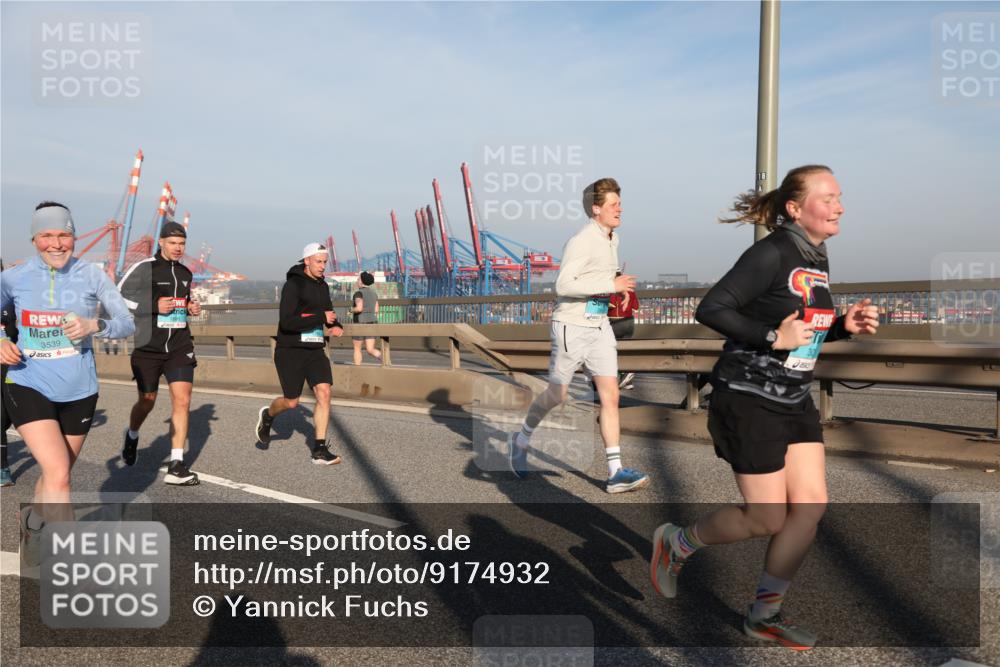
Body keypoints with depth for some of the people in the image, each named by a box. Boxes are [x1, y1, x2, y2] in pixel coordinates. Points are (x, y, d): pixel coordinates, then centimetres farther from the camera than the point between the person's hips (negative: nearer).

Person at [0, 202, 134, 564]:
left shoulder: (91, 275, -3)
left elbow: (127, 323, -4)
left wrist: (93, 325, -23)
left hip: (79, 392, 2)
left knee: (56, 475, 17)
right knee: (58, 475, -17)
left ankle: (32, 523, 49)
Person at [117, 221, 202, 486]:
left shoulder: (185, 273, 12)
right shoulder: (144, 268, -6)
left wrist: (191, 308, 6)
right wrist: (154, 306, -18)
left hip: (179, 346, 4)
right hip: (148, 347, -3)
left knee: (182, 401, -8)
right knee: (147, 401, 10)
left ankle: (176, 466, -4)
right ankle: (132, 436, 44)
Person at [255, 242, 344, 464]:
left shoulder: (322, 286, 9)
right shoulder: (293, 285, -14)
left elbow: (328, 311, 27)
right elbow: (286, 322, -24)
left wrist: (336, 325, 4)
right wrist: (321, 318, -24)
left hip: (315, 350, 6)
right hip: (290, 351, -5)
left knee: (324, 393, -11)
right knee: (291, 402, 4)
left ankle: (320, 449, -6)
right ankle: (268, 415, 40)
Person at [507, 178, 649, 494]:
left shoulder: (612, 239, 12)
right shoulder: (581, 241, -17)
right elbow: (563, 284, -26)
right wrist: (610, 285, -25)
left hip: (600, 326, 7)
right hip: (572, 326, -7)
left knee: (610, 396, -2)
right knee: (556, 395, 6)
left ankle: (615, 471, 0)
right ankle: (520, 440, 32)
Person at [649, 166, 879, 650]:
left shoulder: (817, 260, 9)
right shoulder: (771, 254, -17)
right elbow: (710, 309, -22)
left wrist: (844, 325, 2)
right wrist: (772, 337, -25)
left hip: (795, 401, 9)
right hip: (749, 399, -8)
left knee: (811, 505, 4)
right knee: (768, 519, -2)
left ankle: (764, 615, 19)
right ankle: (676, 543, 23)